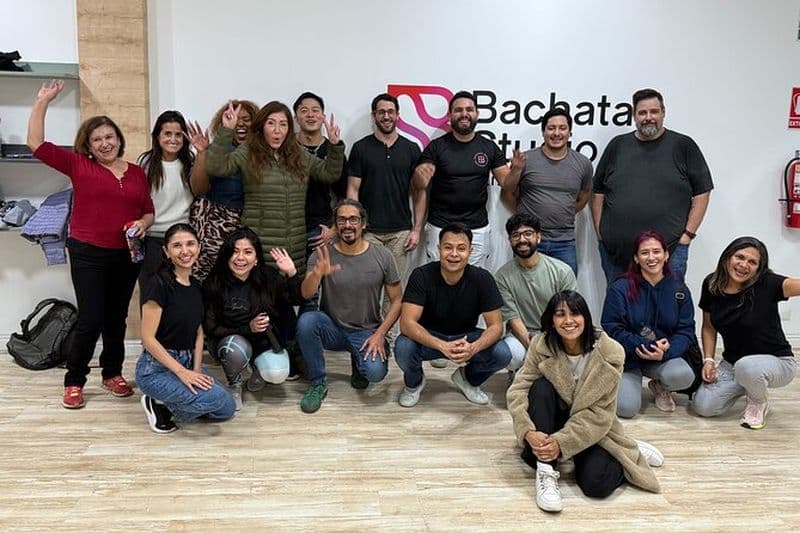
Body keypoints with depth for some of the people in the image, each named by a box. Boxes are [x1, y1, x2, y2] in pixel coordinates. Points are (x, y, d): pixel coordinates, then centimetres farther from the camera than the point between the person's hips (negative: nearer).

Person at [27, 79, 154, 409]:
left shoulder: (136, 173, 9)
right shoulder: (78, 165, 1)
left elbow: (149, 211, 13)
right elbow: (36, 144, -5)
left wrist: (142, 224, -9)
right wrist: (42, 103, -5)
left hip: (127, 255, 3)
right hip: (88, 254, -3)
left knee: (117, 318, 13)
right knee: (90, 320, -4)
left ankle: (113, 374, 28)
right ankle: (74, 382, 13)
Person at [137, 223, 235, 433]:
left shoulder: (196, 286, 8)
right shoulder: (158, 284, -16)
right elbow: (148, 338, -17)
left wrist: (196, 371, -3)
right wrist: (182, 372, -21)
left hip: (186, 363, 8)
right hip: (156, 368, -8)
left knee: (227, 409, -2)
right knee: (215, 397, -26)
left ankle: (168, 403, 14)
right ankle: (158, 404, -1)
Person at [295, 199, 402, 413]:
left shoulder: (382, 256, -5)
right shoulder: (322, 255, -6)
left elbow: (396, 301, 0)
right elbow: (306, 294, -20)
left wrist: (380, 334, -12)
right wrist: (317, 274, -43)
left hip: (366, 332, 0)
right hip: (332, 329, 1)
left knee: (375, 372, -28)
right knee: (306, 321, -31)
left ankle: (359, 359, 12)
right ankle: (318, 383, -9)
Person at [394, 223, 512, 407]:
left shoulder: (482, 279, -16)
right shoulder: (422, 275, -21)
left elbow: (496, 326, -16)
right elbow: (407, 323, -28)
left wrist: (473, 348, -38)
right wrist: (442, 346, -44)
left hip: (466, 337, 2)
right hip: (428, 338, -1)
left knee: (502, 354, -25)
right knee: (403, 348, -33)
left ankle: (468, 379, 11)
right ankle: (414, 382, 5)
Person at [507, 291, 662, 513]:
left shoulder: (609, 353, -20)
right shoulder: (541, 346, -15)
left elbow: (600, 414, -20)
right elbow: (518, 390, -19)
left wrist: (562, 443, -30)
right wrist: (529, 432, -37)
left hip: (592, 430, -1)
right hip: (553, 420, 2)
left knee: (596, 484, -25)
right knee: (541, 387, -28)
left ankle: (633, 453, 11)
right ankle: (546, 472, -26)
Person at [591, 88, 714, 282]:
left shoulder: (683, 146, 3)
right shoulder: (617, 145, 10)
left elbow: (702, 193, 3)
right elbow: (598, 192, 12)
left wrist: (688, 234, -4)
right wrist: (600, 233, 5)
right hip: (614, 251, 3)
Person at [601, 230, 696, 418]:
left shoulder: (679, 290, 1)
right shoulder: (620, 289, -9)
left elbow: (685, 331, -3)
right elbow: (612, 329, -13)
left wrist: (664, 352, -22)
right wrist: (647, 346, -22)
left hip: (664, 356, 3)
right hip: (627, 357, -2)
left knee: (683, 376, -30)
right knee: (626, 408, -21)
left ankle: (660, 387, 8)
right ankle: (628, 383, 17)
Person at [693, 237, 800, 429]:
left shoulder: (767, 284, -19)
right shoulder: (711, 285, -6)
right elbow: (708, 327, 7)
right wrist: (708, 360, -4)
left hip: (776, 362, -5)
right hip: (732, 362, 5)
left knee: (746, 367, -39)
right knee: (703, 406, -13)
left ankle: (759, 404, -2)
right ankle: (745, 385, 18)